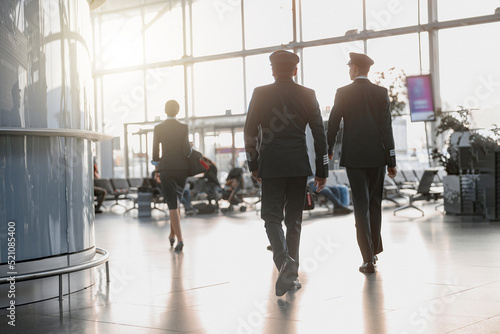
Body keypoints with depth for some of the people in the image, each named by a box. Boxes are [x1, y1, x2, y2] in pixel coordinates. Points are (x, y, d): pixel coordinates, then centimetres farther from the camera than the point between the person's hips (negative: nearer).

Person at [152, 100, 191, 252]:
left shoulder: (158, 128, -2)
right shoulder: (183, 128, -2)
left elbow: (155, 151, 2)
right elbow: (186, 150, -8)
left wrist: (156, 168, 14)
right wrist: (190, 150, 14)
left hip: (166, 168, -1)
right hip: (182, 167, 1)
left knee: (172, 204, -2)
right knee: (176, 201, 20)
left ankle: (180, 239, -12)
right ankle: (172, 234, 24)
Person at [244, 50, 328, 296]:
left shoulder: (260, 94, 0)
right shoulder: (307, 95, 4)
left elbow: (250, 131, 0)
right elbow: (319, 133, 2)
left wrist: (253, 164, 9)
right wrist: (322, 170, 7)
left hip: (271, 165, -2)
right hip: (299, 165, 2)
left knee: (272, 217, 2)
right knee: (294, 219, 10)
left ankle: (283, 260, -23)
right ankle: (291, 274, 13)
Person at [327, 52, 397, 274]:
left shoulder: (343, 93, -2)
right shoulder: (381, 93, 0)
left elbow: (333, 123, 1)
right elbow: (386, 127, -3)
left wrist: (328, 149, 17)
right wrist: (391, 160, 0)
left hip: (353, 156, -2)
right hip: (376, 156, 2)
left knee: (361, 206, -1)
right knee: (375, 203, 17)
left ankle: (368, 259, -5)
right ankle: (374, 249, 29)